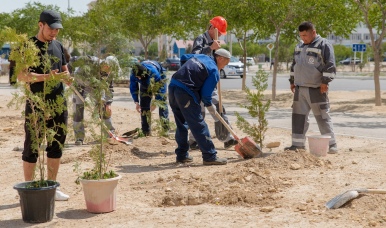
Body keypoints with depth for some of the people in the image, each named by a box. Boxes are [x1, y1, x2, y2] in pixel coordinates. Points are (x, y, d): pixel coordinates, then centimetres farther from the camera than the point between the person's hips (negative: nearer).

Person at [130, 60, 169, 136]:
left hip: (159, 79, -4)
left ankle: (166, 130, -11)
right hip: (145, 83, 4)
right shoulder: (133, 74, -31)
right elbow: (133, 88, -15)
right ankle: (146, 131, -1)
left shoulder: (153, 72, -44)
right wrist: (136, 102, -18)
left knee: (162, 104, -13)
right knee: (144, 105, -5)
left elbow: (159, 89, -32)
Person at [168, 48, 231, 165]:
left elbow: (183, 57, 36)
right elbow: (206, 95, -5)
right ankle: (210, 156, 1)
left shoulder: (200, 56, 18)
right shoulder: (214, 71, -4)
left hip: (173, 86, 8)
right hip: (185, 93, -8)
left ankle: (182, 155, 24)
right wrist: (213, 111, 11)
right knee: (199, 125, -2)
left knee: (181, 124, 19)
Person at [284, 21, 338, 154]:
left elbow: (330, 65, -12)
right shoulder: (299, 47, 17)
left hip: (316, 89, -7)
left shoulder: (324, 45, -7)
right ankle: (297, 144, 15)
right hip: (300, 88, 7)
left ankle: (331, 145, 3)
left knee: (323, 118, -4)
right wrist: (292, 81, 21)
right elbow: (294, 65, 25)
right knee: (298, 117, 8)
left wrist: (325, 82, -17)